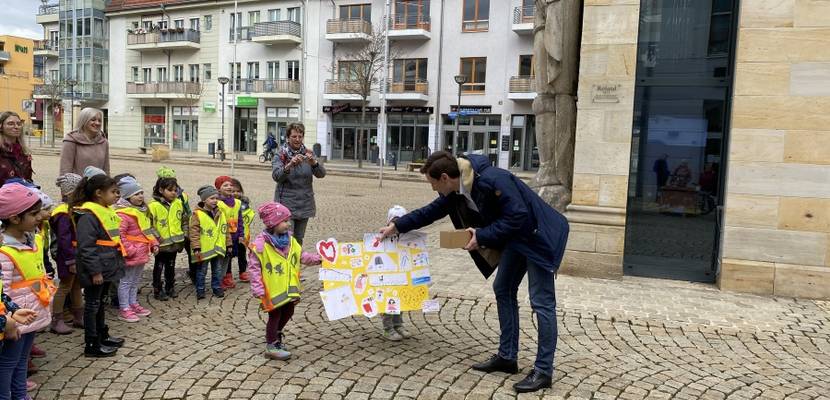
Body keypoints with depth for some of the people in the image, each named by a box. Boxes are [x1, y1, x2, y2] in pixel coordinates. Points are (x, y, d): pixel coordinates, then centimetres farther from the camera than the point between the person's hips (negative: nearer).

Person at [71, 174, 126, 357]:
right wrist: (95, 271, -23)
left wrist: (118, 262, 20)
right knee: (92, 305, 2)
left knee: (101, 302, 21)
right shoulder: (88, 215, -20)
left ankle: (103, 335, 34)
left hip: (107, 267, 9)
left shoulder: (106, 211, 10)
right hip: (97, 270, -9)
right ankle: (92, 345, 11)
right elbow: (86, 247, -24)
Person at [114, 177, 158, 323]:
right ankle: (124, 310, 9)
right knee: (126, 281, 1)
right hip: (131, 255, -9)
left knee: (136, 281, 20)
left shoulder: (142, 211, 12)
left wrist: (153, 244, 10)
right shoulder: (123, 213, -19)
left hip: (142, 254, 9)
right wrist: (129, 250, -23)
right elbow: (119, 234, -25)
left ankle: (133, 304, 32)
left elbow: (148, 230, 21)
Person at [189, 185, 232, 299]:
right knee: (201, 271, 7)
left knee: (217, 270, 13)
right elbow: (194, 232, -13)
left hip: (218, 248, 5)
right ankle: (200, 290, 18)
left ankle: (217, 288, 26)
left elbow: (225, 230, 13)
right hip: (204, 250, -5)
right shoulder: (197, 214, -11)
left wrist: (228, 245, 12)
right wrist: (196, 248, -17)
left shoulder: (220, 213, 7)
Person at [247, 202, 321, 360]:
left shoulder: (290, 240, 2)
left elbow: (301, 256, 16)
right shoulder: (260, 243, -19)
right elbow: (254, 267, -17)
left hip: (289, 287, 7)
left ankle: (276, 335, 45)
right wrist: (258, 289, -20)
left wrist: (317, 259, 9)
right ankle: (271, 346, 21)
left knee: (288, 312, 19)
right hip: (273, 290, -7)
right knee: (275, 315, 4)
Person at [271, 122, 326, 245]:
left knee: (299, 240, 11)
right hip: (286, 203, -3)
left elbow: (321, 174, -6)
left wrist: (313, 162, -27)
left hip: (304, 204, 4)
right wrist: (290, 165, -36)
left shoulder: (307, 154, 5)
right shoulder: (281, 155, -3)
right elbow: (276, 176, -18)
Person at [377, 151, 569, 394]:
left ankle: (543, 371, 2)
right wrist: (397, 226, 13)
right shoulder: (457, 189, -2)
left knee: (541, 303, -6)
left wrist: (482, 236, -24)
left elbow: (518, 216, -28)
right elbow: (433, 210, 12)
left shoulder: (492, 180, -30)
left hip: (538, 236, -9)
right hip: (516, 237, 10)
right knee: (503, 290, 13)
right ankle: (507, 357, 23)